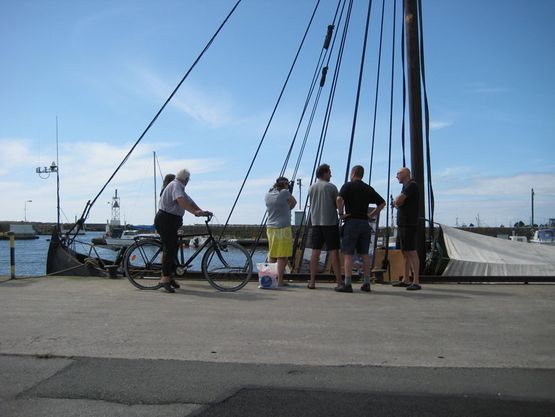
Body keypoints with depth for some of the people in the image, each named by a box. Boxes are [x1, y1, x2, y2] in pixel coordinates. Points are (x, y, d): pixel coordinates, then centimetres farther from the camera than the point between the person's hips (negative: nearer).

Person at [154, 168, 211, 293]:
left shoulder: (179, 187, 20)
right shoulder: (176, 185, -12)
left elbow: (189, 201, 13)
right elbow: (181, 200, -30)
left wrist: (201, 211, 1)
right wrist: (194, 212, -37)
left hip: (170, 221, 11)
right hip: (165, 220, -11)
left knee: (172, 249, 14)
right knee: (169, 249, -13)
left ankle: (168, 276, 22)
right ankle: (165, 278, -13)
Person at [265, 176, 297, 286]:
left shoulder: (267, 195, 11)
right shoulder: (284, 193, -6)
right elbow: (294, 202, 10)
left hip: (270, 227, 6)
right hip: (283, 228, -6)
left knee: (271, 255, 12)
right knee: (282, 256, -3)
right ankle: (280, 281, -3)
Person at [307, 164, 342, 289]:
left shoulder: (311, 188, 9)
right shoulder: (331, 187, -5)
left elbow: (314, 203, 13)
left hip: (316, 222, 4)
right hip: (330, 222, -4)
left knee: (315, 251, 6)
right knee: (333, 252, -3)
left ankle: (312, 282, 7)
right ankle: (339, 282, -1)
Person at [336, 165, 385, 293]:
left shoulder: (348, 185, -3)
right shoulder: (369, 189, 14)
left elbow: (339, 198, -21)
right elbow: (382, 203, 14)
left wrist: (341, 213, -10)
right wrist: (372, 214, 12)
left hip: (351, 222, -5)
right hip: (364, 223, 6)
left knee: (348, 254, -4)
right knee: (364, 254, 9)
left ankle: (347, 284, -7)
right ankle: (366, 283, 11)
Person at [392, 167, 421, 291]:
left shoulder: (412, 185, -10)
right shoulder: (406, 187, 21)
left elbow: (398, 201, -18)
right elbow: (396, 203, 16)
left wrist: (397, 199, 2)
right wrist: (397, 201, -4)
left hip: (410, 224, -10)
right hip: (403, 224, 10)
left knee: (412, 252, -12)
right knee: (405, 252, 11)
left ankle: (416, 282, -13)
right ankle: (406, 280, 16)